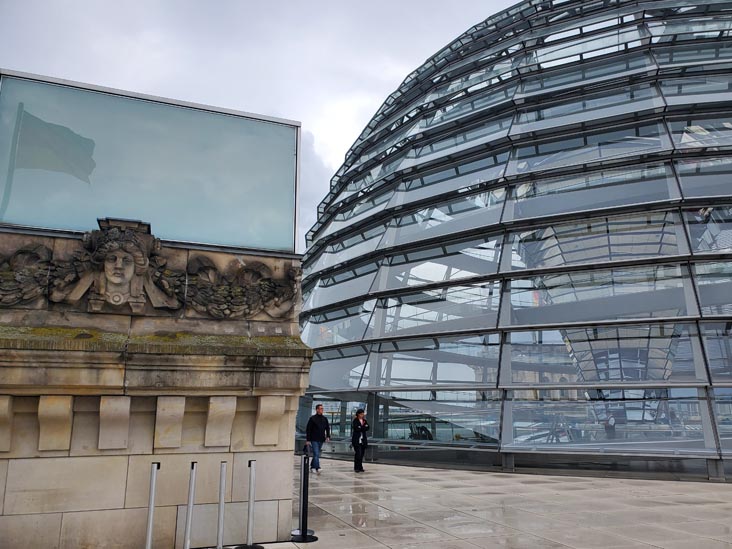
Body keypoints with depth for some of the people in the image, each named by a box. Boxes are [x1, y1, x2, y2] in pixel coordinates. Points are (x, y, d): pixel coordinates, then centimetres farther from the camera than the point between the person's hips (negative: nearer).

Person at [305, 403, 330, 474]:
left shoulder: (325, 419, 9)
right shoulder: (312, 418, -5)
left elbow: (327, 428, 14)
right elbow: (308, 429, -4)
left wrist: (328, 436, -2)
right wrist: (307, 440, -8)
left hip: (321, 440, 5)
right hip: (314, 440, -5)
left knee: (316, 454, 14)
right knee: (316, 454, -13)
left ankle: (312, 466, 27)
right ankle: (317, 468, -17)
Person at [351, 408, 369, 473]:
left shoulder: (364, 420, 13)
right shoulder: (355, 421, -2)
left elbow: (367, 428, -1)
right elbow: (356, 428, -16)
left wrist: (361, 427, -15)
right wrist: (363, 427, -9)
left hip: (363, 440, 5)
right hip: (357, 440, -5)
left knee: (362, 454, 5)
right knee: (358, 454, -11)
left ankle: (360, 467, 13)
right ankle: (356, 468, -3)